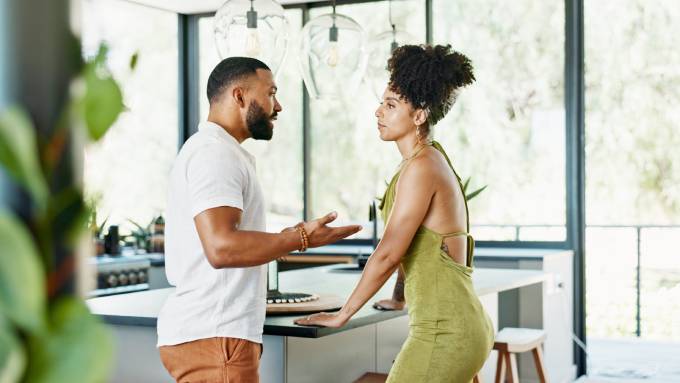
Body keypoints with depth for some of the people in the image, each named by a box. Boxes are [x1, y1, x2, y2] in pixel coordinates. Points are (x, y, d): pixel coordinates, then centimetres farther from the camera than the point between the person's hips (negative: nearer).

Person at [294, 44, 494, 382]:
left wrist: (342, 314, -7)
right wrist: (401, 298, 37)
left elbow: (388, 253, -16)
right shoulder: (433, 158, 13)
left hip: (444, 332, -9)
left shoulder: (422, 167, -15)